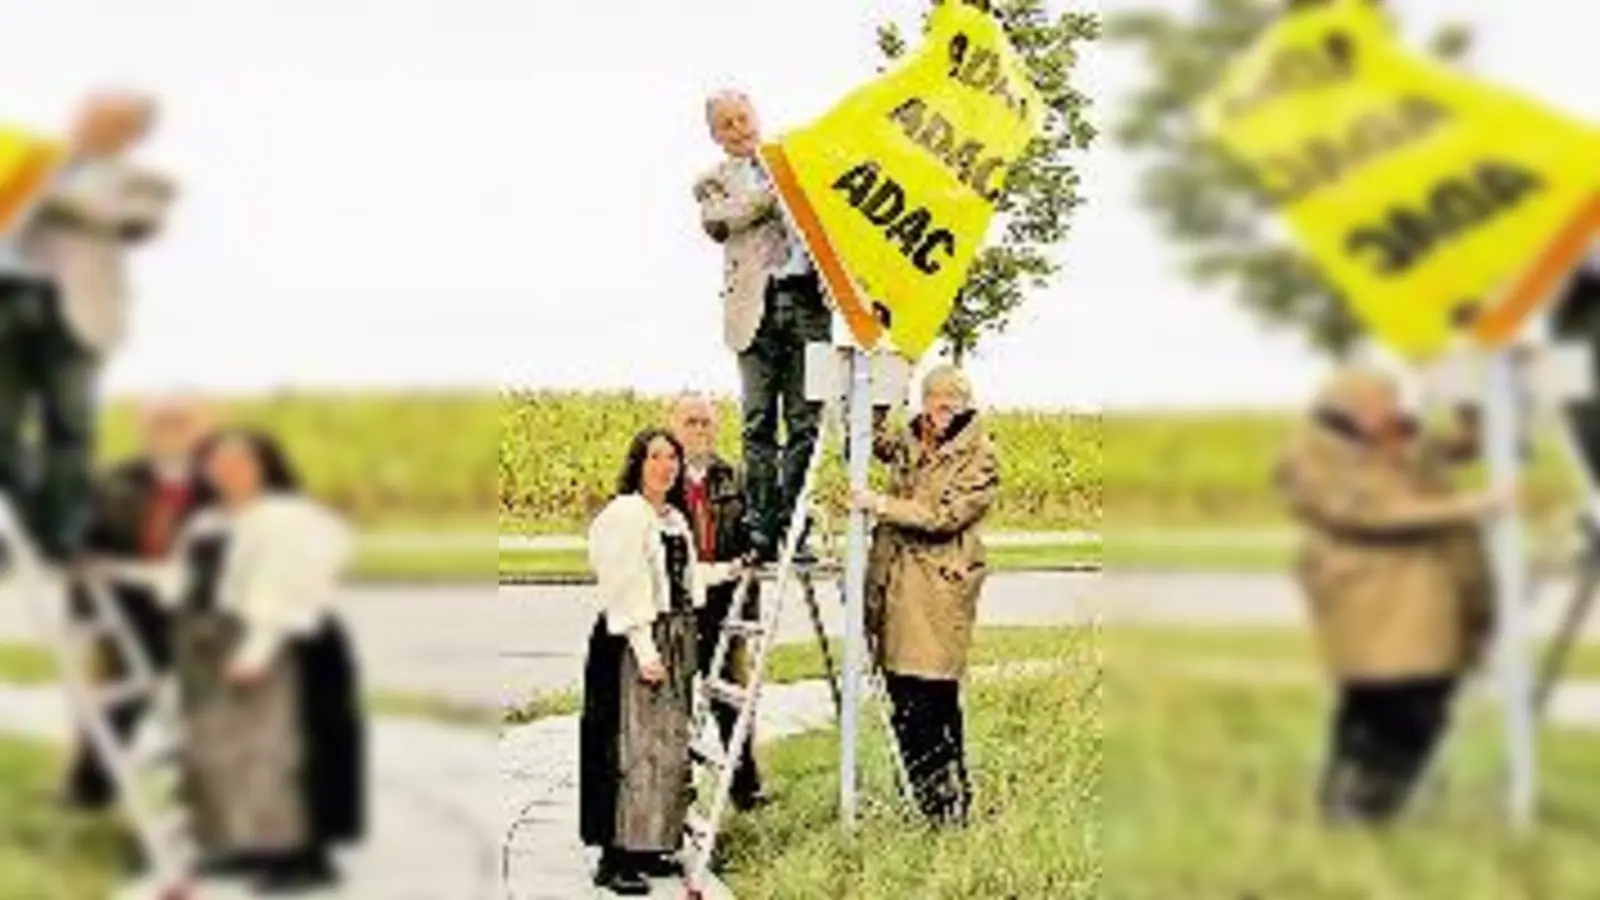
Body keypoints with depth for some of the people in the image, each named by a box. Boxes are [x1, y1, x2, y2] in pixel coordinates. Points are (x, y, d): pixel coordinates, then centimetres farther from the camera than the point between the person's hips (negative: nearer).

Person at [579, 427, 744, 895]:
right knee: (634, 747, -11)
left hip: (676, 639, 9)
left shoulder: (675, 518, 15)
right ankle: (614, 859, -9)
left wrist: (725, 572, 24)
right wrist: (644, 648, -23)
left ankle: (648, 846, 19)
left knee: (669, 746, 11)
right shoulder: (624, 514, -12)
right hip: (635, 638, -9)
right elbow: (624, 588, -18)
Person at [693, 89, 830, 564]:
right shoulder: (714, 181, 15)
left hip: (808, 300, 2)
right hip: (757, 306, -1)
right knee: (759, 424, -4)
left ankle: (794, 530, -1)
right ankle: (760, 532, -3)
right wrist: (775, 192, -9)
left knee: (805, 422, -3)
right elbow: (716, 222, -5)